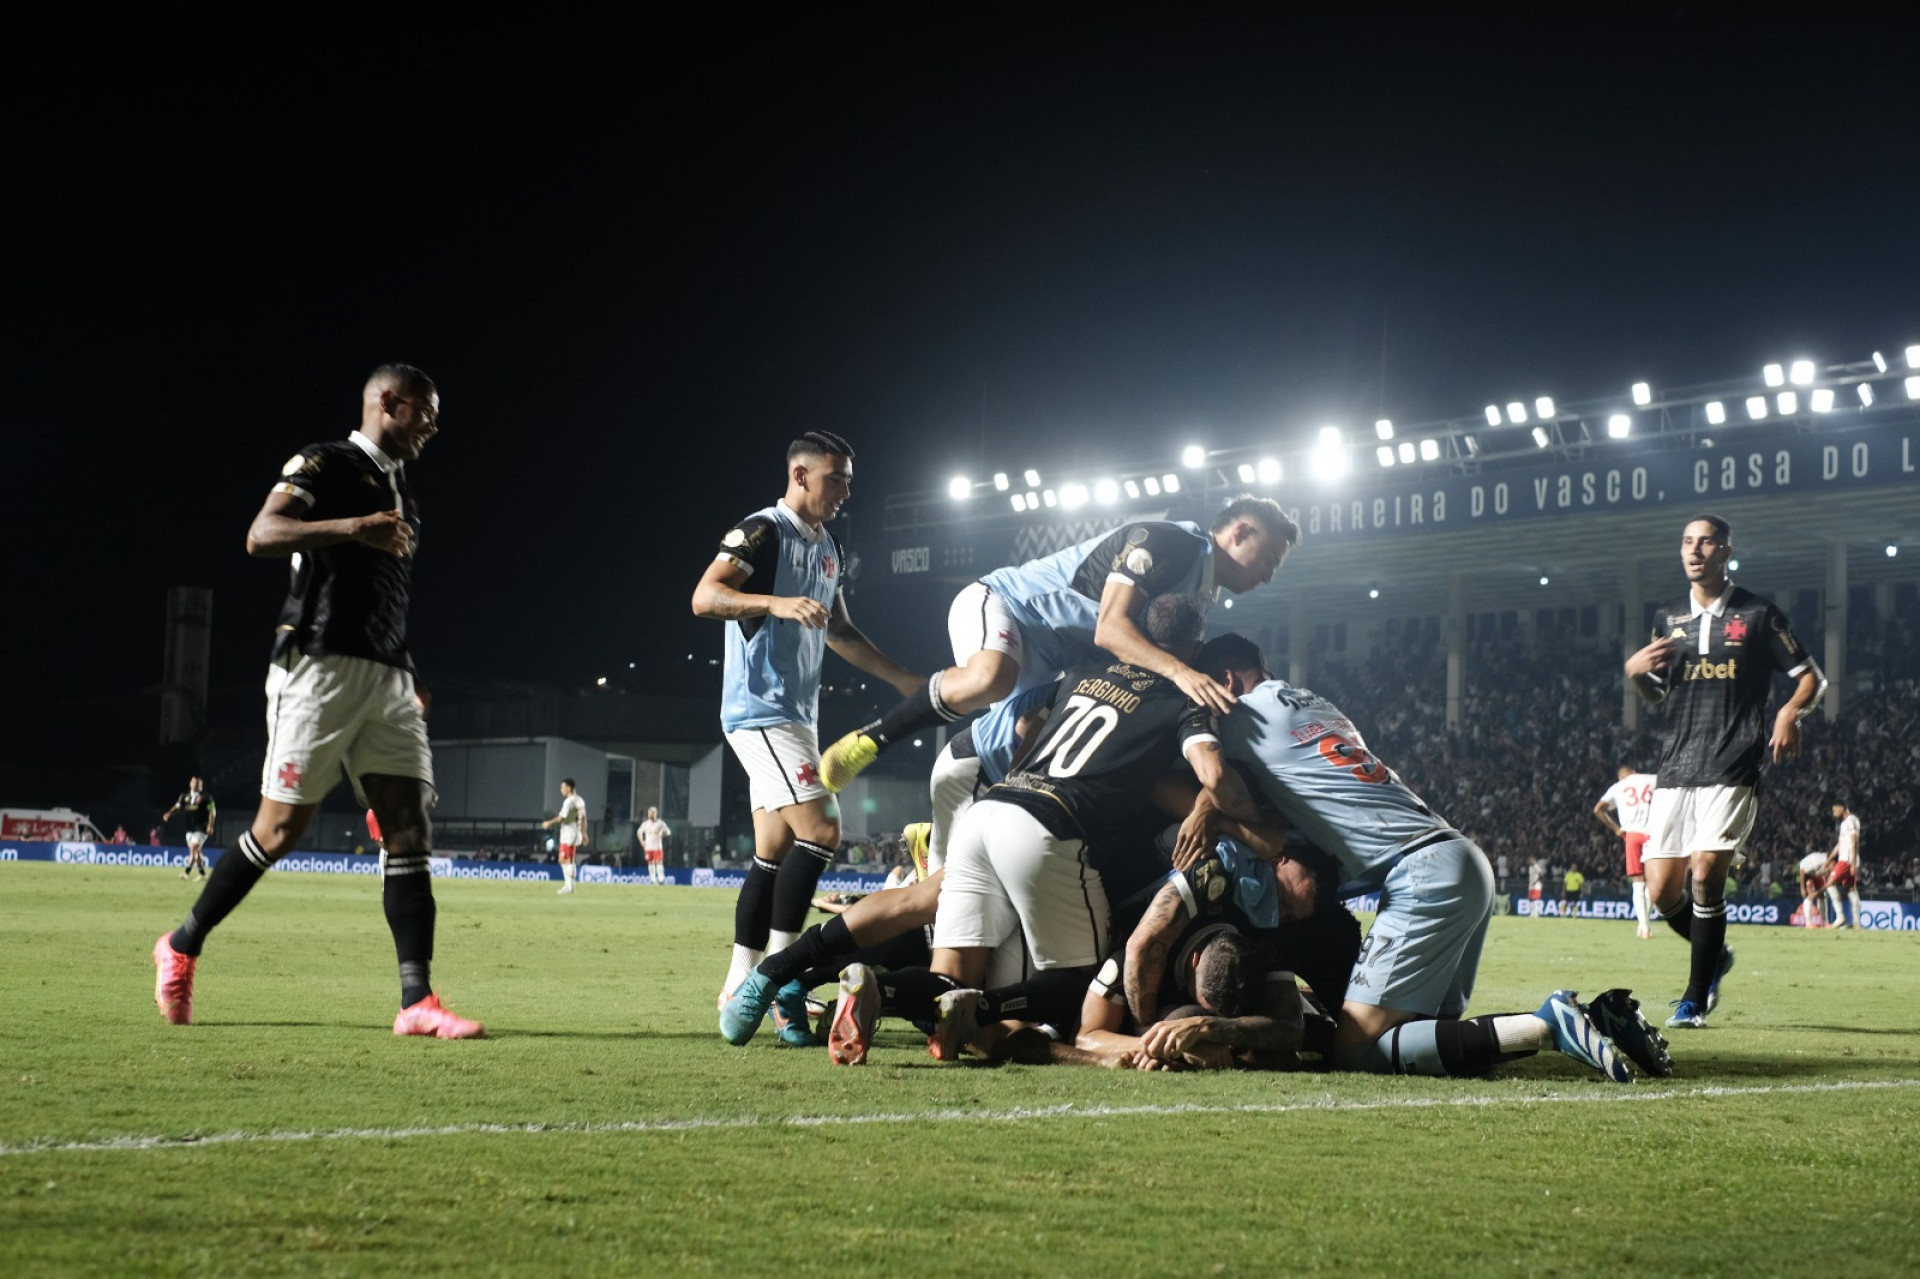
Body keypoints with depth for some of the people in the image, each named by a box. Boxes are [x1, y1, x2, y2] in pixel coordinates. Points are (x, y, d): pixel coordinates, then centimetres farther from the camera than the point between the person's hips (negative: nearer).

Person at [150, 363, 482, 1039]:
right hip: (321, 667, -7)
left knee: (410, 829, -5)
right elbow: (261, 536, -16)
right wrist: (353, 526, -26)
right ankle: (181, 947, 16)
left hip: (387, 679, 7)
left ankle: (417, 1002, -9)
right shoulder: (325, 463, -1)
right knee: (280, 830, -5)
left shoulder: (402, 494, 23)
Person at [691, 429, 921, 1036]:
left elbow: (838, 631, 29)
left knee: (775, 850, 9)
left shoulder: (829, 550, 18)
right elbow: (704, 597, -23)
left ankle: (739, 985, 13)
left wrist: (905, 679, 27)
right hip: (760, 708, -9)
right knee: (820, 830, -18)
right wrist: (776, 603, -37)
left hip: (796, 713, 9)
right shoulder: (761, 532, -10)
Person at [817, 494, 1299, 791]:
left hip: (1043, 669, 10)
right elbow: (1109, 628, -31)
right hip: (999, 602, -10)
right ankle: (871, 740, -25)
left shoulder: (1200, 593, 12)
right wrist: (1178, 670, -43)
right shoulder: (1163, 541, -19)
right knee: (991, 679, -41)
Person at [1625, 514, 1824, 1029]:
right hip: (1675, 769, 5)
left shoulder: (1758, 615, 3)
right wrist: (1635, 672, 3)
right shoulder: (1667, 619, 15)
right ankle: (1715, 955, 28)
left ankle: (1696, 998, -5)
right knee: (1661, 891, -1)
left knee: (1705, 873, -17)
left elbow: (1811, 676, 7)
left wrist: (1791, 712, -14)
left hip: (1733, 769, -4)